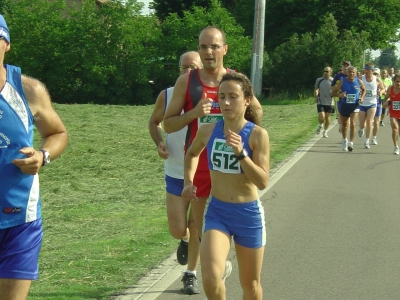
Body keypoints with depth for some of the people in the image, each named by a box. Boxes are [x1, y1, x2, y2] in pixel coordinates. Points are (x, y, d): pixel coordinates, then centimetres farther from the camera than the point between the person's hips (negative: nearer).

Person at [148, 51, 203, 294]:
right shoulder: (166, 96, -4)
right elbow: (154, 122, 12)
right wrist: (159, 142, -7)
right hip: (175, 174, 1)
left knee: (196, 229, 7)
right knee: (178, 230, -2)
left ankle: (191, 275, 26)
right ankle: (186, 240, 36)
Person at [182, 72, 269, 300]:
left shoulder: (257, 135, -13)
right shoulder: (208, 131, -3)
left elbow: (263, 182, -18)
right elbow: (192, 154, 21)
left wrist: (241, 153, -27)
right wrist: (189, 181, 6)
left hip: (249, 214, -2)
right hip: (216, 212, 2)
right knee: (211, 278, -19)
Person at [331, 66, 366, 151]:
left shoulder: (359, 82, -6)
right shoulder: (342, 81, -10)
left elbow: (363, 90, 15)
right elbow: (333, 92, -7)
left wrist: (362, 97, -2)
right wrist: (339, 95, -28)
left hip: (354, 106, -1)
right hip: (344, 105, 1)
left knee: (353, 124, -18)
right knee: (344, 125, 15)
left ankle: (351, 143, -18)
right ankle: (344, 140, 40)